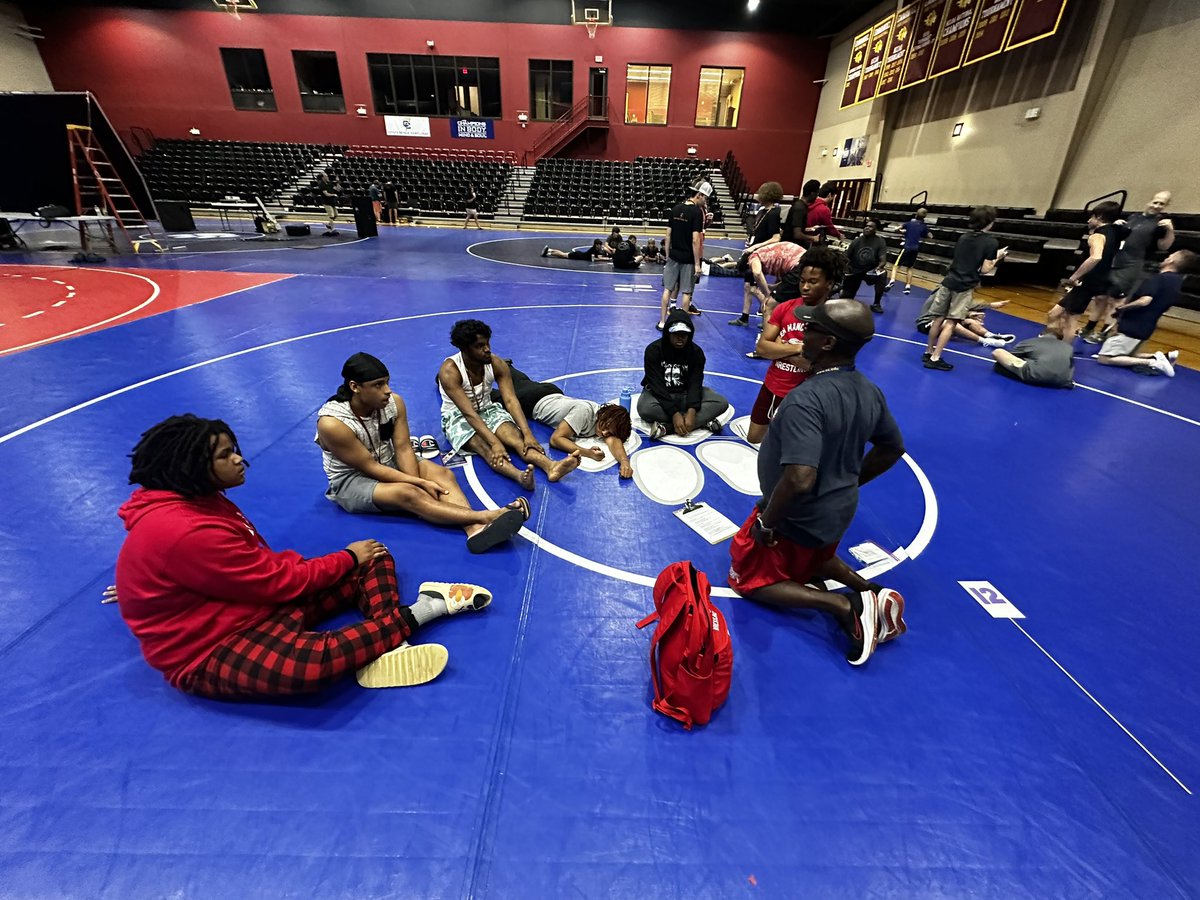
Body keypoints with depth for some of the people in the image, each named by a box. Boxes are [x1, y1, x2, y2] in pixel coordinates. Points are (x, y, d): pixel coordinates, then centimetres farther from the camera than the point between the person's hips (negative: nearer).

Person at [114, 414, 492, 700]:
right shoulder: (185, 532, -25)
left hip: (260, 603, 10)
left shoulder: (197, 502, 8)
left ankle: (383, 642, -22)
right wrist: (347, 558, -9)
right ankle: (410, 617, -21)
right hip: (209, 655, -10)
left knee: (373, 558, 0)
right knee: (315, 660, -41)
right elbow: (278, 580, -20)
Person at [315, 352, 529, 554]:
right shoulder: (332, 422, -26)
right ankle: (486, 516, -46)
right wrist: (419, 483, -26)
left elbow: (403, 448, -13)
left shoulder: (394, 402, -12)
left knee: (442, 474, -22)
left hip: (389, 464, 5)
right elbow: (370, 467, -23)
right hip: (351, 480, -5)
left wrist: (417, 483, -28)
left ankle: (475, 529, -46)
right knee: (408, 495, -33)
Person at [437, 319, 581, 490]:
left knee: (515, 436, -26)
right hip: (458, 417, -4)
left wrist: (527, 434, -33)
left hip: (488, 410, 4)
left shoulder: (497, 365, -12)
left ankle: (550, 466, -49)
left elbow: (510, 400, -20)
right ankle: (520, 476, -61)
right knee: (485, 448, -34)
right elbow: (469, 413, -32)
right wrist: (494, 443, -42)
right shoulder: (450, 371, -25)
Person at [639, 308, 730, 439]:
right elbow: (657, 385, -23)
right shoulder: (653, 350, -16)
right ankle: (702, 420, -29)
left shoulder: (696, 352, -7)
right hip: (659, 394, -2)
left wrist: (691, 411, -34)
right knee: (645, 408, -38)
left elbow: (695, 384, -15)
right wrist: (674, 414, -34)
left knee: (721, 403, -19)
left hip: (685, 394, 3)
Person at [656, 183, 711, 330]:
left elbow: (668, 235, 7)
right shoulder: (697, 212, -11)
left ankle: (662, 322, 12)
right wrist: (697, 264, -13)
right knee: (686, 292, 4)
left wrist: (667, 255, 15)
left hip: (673, 256, 5)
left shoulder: (675, 209, 5)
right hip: (688, 259, -5)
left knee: (668, 289, 9)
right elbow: (695, 240, -16)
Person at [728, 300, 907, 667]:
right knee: (813, 559, 37)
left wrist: (765, 523, -23)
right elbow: (893, 448, 10)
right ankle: (867, 590, 11)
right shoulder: (870, 392, -5)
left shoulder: (805, 400, -32)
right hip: (838, 515, 8)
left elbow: (799, 479, -39)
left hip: (798, 520, -8)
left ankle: (843, 605, -3)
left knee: (746, 578, 14)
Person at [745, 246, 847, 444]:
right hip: (770, 387, 5)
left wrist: (779, 348, -17)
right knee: (753, 439, 21)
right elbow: (761, 348, -9)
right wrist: (798, 348, -21)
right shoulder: (785, 308, -2)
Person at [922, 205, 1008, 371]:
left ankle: (928, 352, 17)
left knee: (939, 318, 9)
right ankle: (935, 358, -10)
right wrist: (997, 258, 7)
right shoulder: (991, 243, -4)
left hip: (949, 282, 5)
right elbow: (985, 270, -7)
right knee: (950, 323, -6)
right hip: (964, 287, -5)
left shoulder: (963, 238, 12)